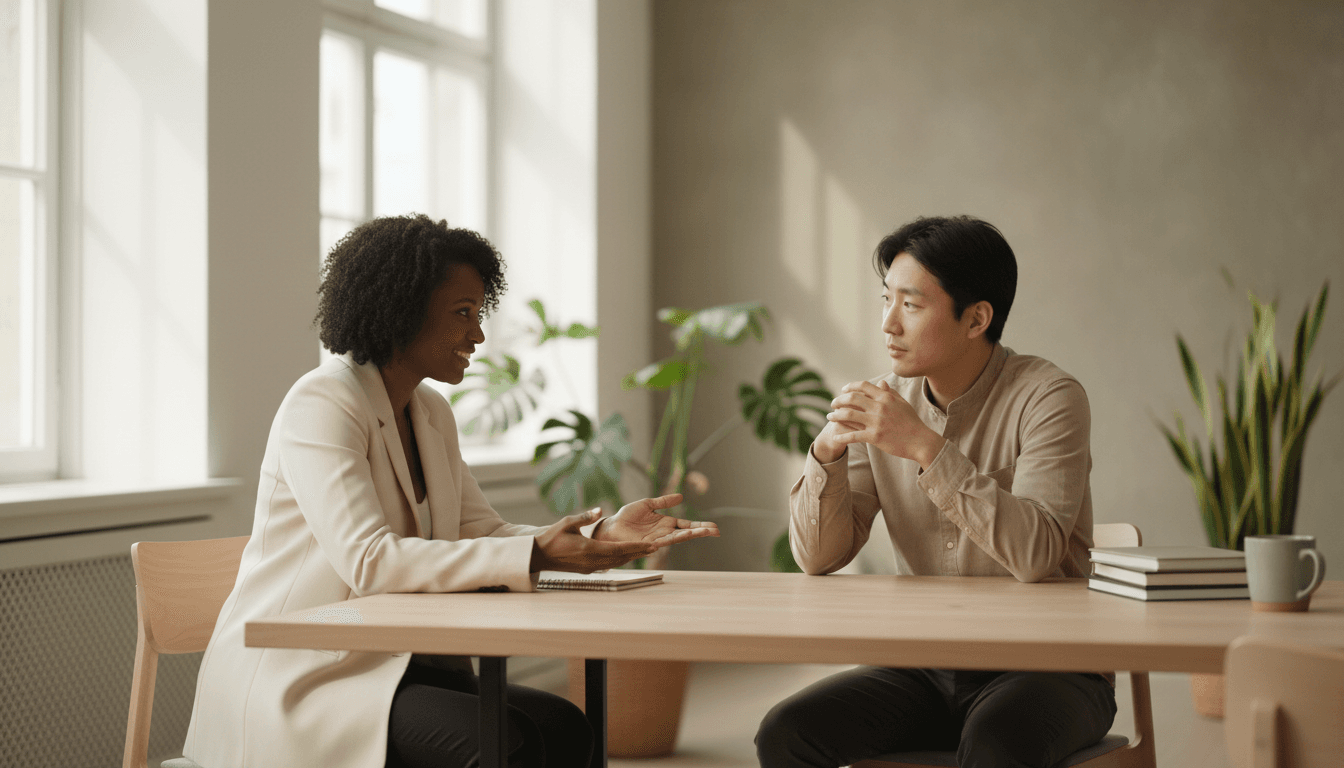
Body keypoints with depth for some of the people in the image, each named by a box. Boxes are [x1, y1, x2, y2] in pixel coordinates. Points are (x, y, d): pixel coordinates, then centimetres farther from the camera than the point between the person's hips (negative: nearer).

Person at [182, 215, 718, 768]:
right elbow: (369, 561, -27)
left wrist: (601, 537, -7)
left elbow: (480, 534, 10)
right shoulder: (322, 406, -15)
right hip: (296, 680, -8)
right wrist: (535, 555, -30)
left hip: (390, 665, 8)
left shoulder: (431, 413, 14)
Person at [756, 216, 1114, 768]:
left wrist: (924, 446, -29)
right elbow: (818, 557, 2)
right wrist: (828, 452, -16)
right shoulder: (886, 403, 3)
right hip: (926, 668, 5)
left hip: (1047, 667, -5)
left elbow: (1035, 555, -26)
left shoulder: (1047, 398, -12)